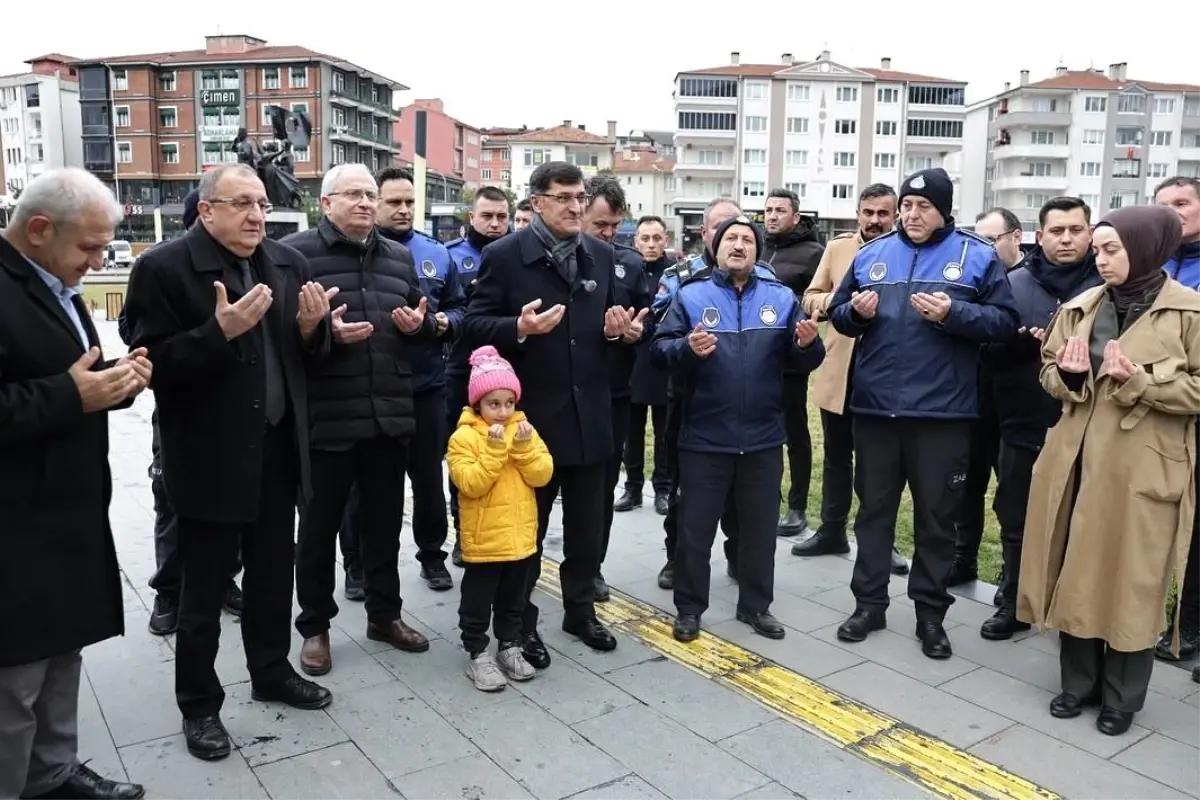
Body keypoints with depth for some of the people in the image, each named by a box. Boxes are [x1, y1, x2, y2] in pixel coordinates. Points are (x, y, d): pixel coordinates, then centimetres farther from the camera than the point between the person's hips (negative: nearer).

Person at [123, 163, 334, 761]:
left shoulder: (288, 262, 6)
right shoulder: (164, 268, -11)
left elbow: (308, 355, 10)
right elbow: (152, 365, -17)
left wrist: (312, 328, -12)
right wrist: (219, 331, -28)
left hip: (278, 450, 5)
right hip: (209, 458, -5)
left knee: (273, 574, 19)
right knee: (204, 588, 9)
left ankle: (272, 672, 38)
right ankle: (199, 704, 27)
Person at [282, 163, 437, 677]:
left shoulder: (399, 257, 14)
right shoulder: (296, 253, -4)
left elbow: (426, 326, 21)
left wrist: (420, 325, -1)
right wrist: (322, 332, -23)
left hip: (390, 417, 5)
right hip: (326, 420, -5)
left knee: (385, 521, 16)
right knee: (319, 526, 8)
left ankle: (384, 614, 32)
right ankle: (315, 626, 25)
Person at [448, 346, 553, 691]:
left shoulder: (524, 430, 2)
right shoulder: (464, 436, -12)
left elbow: (542, 475, -5)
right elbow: (471, 484, -21)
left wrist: (524, 447, -19)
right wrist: (494, 449, -26)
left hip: (520, 536, 5)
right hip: (483, 540, -4)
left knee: (513, 601, 19)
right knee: (478, 603, 8)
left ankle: (510, 647, 34)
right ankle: (478, 655, 21)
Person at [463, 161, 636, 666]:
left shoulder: (602, 255, 8)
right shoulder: (504, 255, -7)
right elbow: (474, 325, -8)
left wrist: (616, 329, -6)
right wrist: (519, 327, -26)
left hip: (590, 413, 5)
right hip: (531, 415, -4)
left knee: (587, 526, 16)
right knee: (525, 527, 11)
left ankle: (581, 611, 35)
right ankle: (520, 623, 27)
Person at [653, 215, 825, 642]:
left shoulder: (782, 297, 6)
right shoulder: (690, 295, 0)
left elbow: (802, 362, 6)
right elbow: (660, 347, -7)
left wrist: (808, 344, -16)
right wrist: (687, 348, -27)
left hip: (763, 437, 3)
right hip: (704, 437, -2)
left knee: (760, 527, 14)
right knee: (695, 528, 7)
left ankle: (756, 605, 30)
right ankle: (689, 608, 22)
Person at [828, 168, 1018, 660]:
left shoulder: (977, 256, 0)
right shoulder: (871, 254, 9)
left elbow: (1004, 321, -4)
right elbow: (838, 314, 12)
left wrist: (952, 314, -19)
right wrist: (856, 312, -10)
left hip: (942, 411, -2)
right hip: (875, 407, 3)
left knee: (936, 514, 8)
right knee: (874, 508, 12)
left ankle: (931, 613, 23)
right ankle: (869, 603, 26)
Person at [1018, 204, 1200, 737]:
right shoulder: (1080, 308, 9)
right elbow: (1049, 373, 14)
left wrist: (1138, 381, -20)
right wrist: (1070, 374, -8)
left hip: (1143, 469, -4)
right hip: (1078, 458, 5)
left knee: (1132, 583, 5)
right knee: (1074, 576, 11)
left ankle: (1121, 699, 22)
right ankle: (1078, 682, 28)